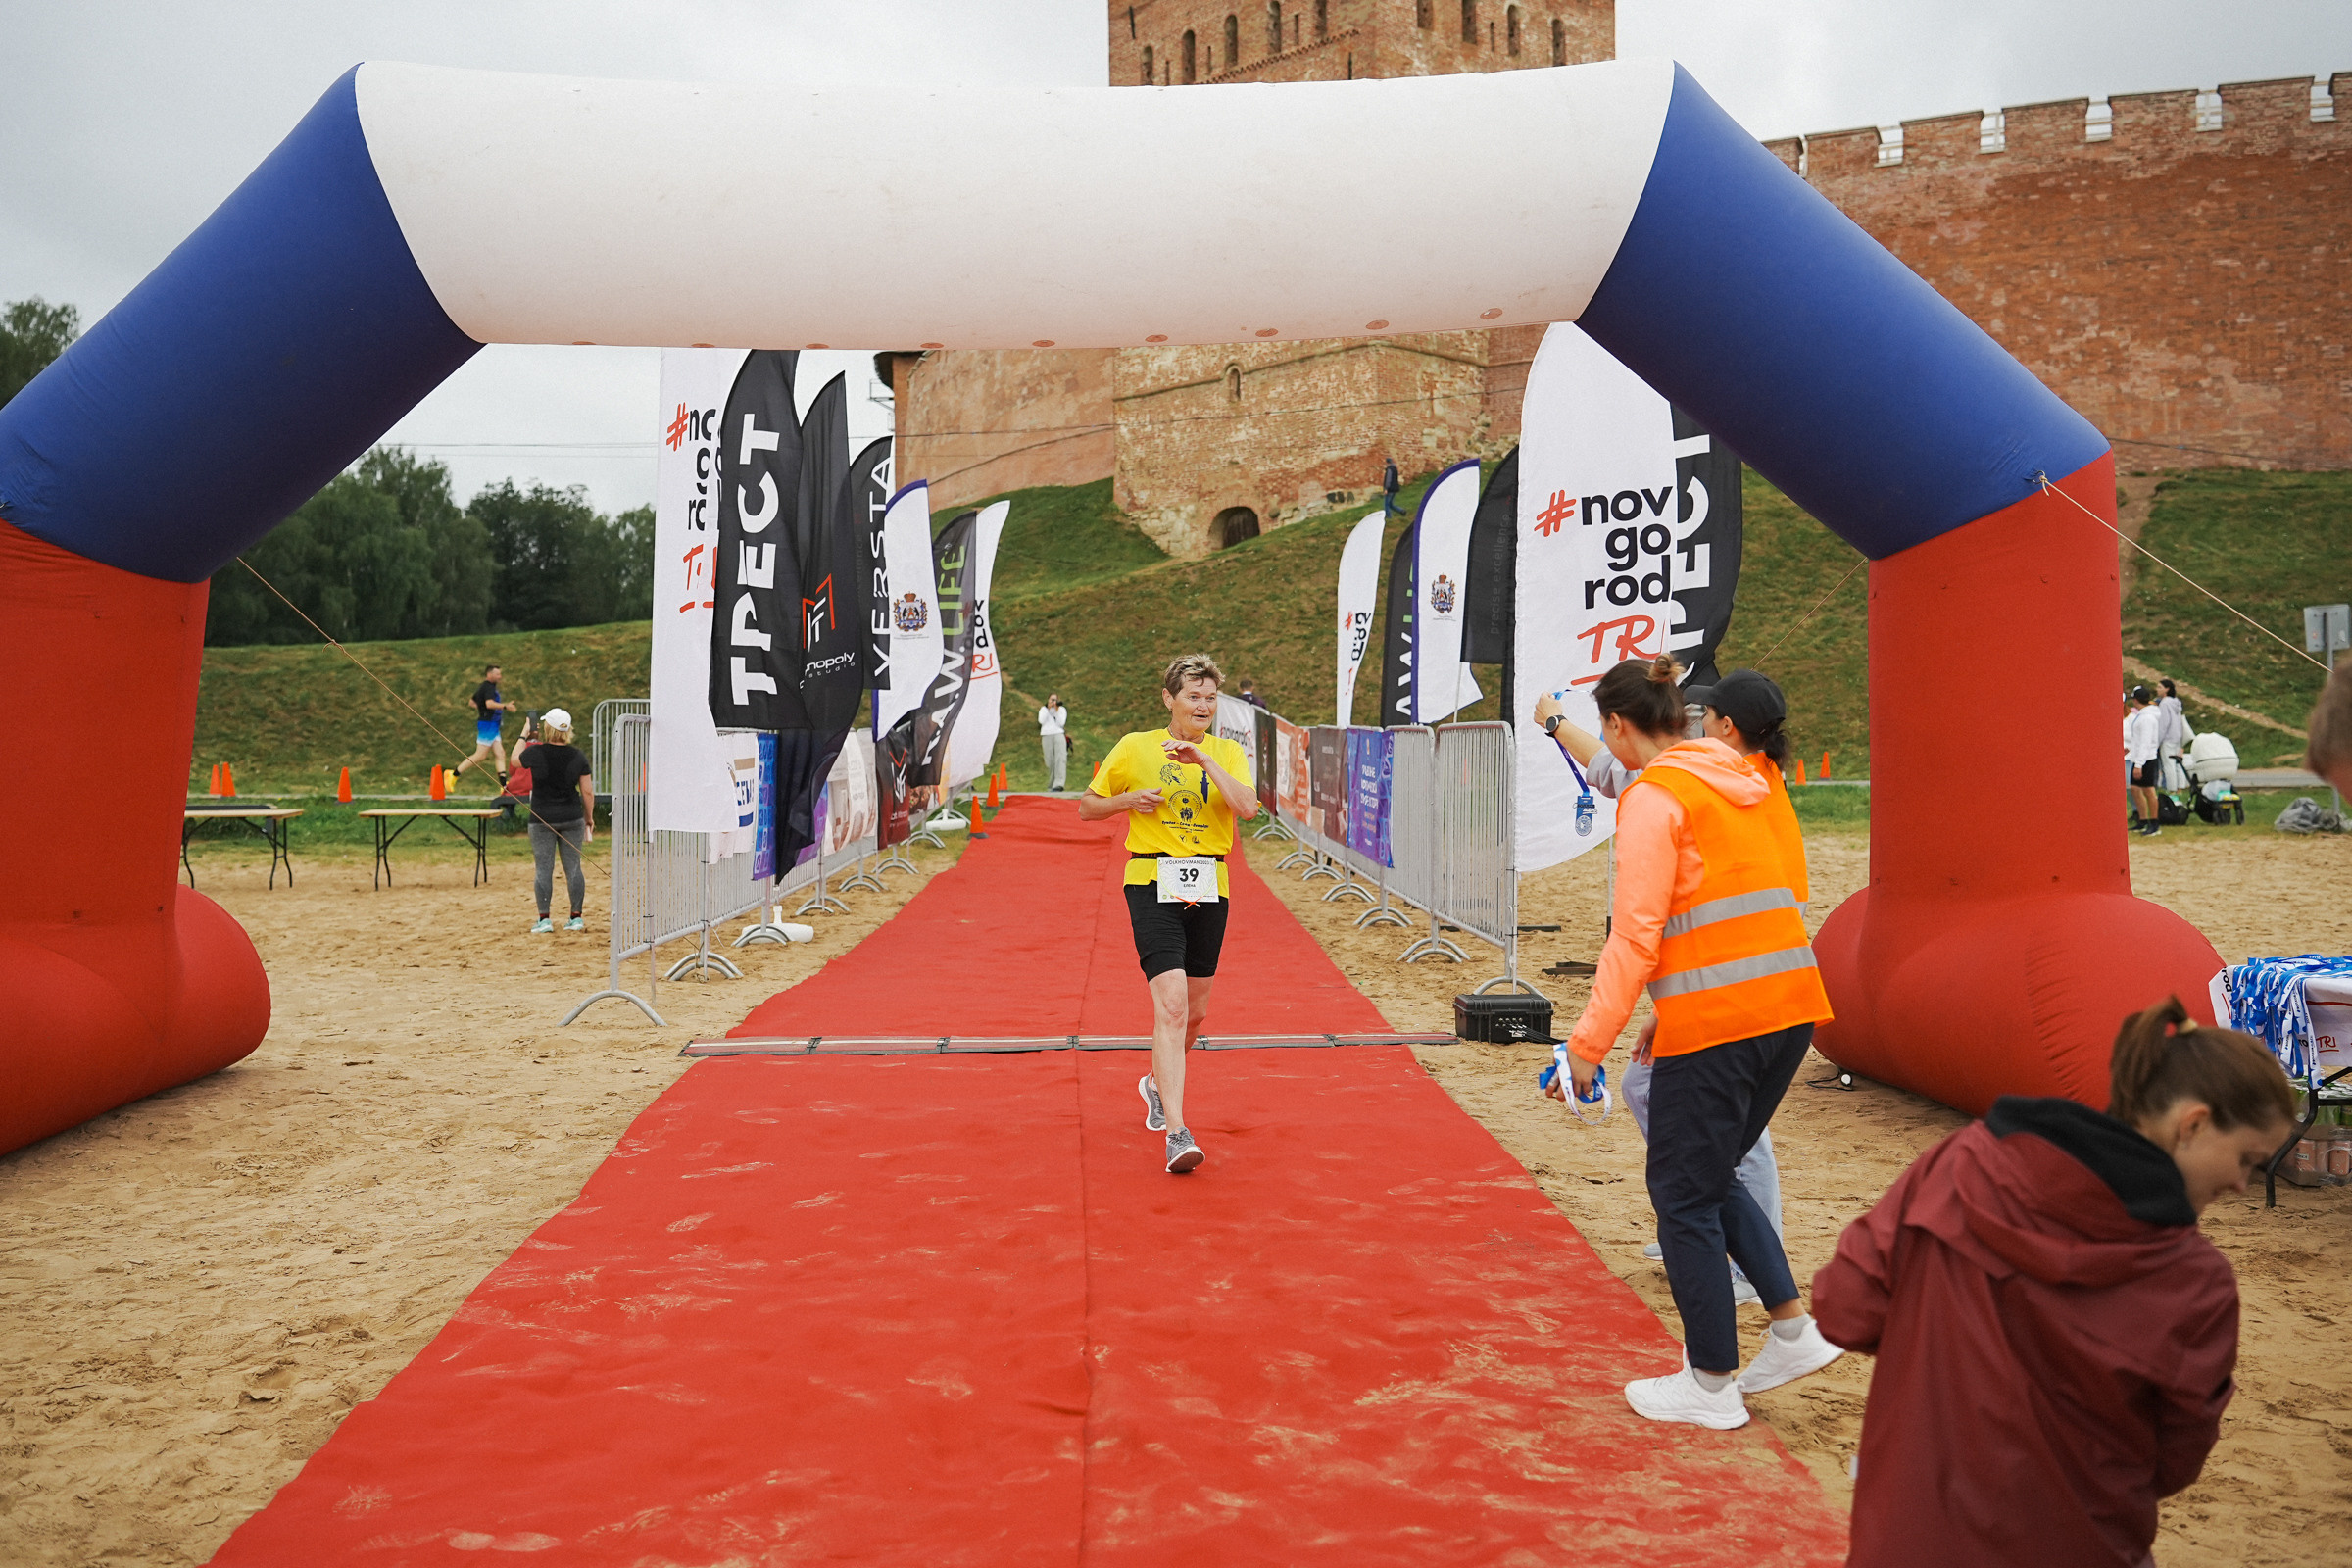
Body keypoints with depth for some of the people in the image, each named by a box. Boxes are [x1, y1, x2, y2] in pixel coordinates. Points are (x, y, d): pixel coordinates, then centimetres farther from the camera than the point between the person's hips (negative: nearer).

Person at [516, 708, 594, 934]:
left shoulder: (535, 752, -9)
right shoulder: (578, 756, -2)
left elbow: (515, 760, 13)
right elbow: (588, 791, 0)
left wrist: (525, 737, 22)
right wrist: (589, 817, 12)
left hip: (543, 819, -2)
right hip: (572, 818, 2)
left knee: (543, 869, 4)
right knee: (573, 868, 7)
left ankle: (544, 920, 5)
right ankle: (576, 918, 10)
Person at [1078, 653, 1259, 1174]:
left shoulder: (1228, 752, 6)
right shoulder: (1135, 747, 2)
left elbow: (1248, 807, -13)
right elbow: (1086, 807, 10)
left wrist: (1205, 760, -19)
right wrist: (1129, 800, -8)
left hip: (1210, 888, 4)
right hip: (1152, 882, -4)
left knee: (1195, 1010, 15)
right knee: (1171, 1004, -18)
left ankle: (1156, 1082, 45)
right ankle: (1177, 1133, -20)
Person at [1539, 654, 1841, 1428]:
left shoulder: (1653, 796, -10)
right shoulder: (1741, 782, 15)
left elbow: (1636, 937, -15)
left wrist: (1590, 1040, -10)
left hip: (1715, 1017, -8)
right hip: (1791, 1003, 8)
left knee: (1684, 1193, 6)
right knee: (1713, 1176, 24)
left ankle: (1712, 1384, 16)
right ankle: (1795, 1329, 21)